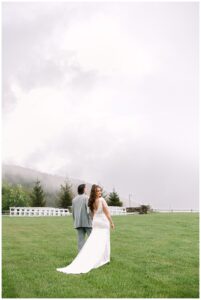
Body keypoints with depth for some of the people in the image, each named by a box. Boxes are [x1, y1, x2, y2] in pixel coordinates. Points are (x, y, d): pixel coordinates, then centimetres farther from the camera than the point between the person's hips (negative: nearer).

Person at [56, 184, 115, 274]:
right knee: (103, 242, 5)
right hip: (104, 222, -5)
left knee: (93, 242, 5)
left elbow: (92, 215, 11)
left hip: (95, 223, 5)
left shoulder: (91, 202, 4)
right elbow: (107, 213, -13)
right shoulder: (102, 200, -15)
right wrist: (111, 223, -4)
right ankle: (104, 259, 13)